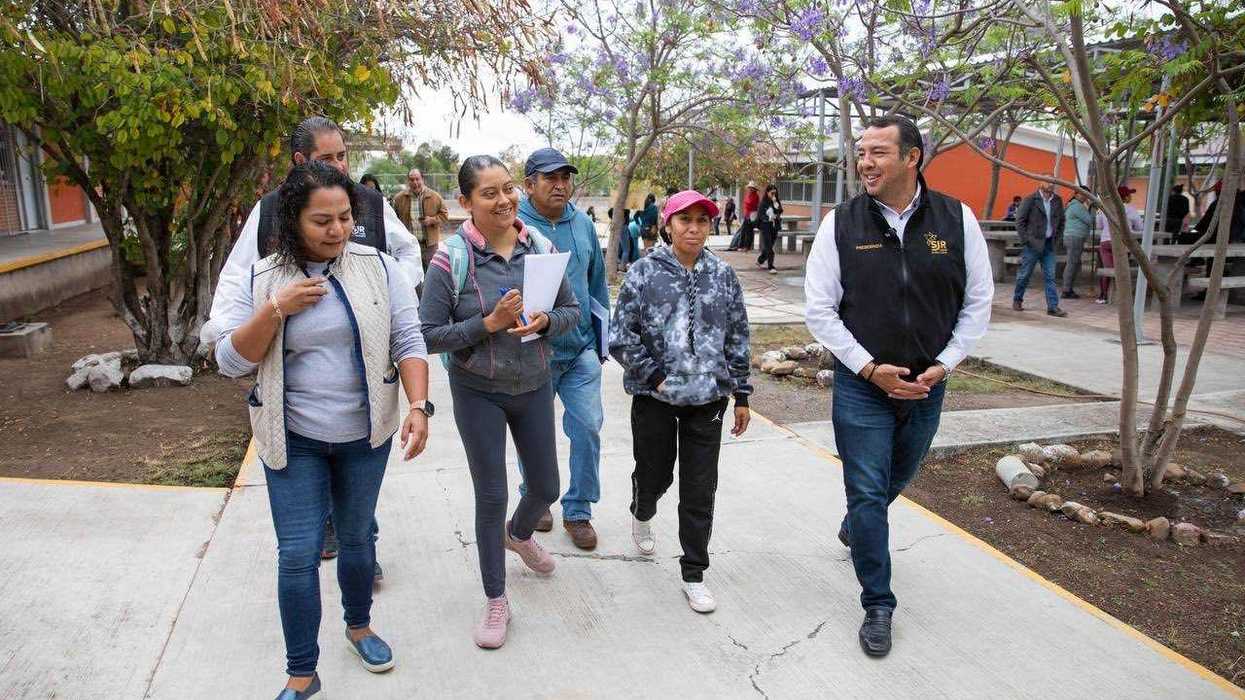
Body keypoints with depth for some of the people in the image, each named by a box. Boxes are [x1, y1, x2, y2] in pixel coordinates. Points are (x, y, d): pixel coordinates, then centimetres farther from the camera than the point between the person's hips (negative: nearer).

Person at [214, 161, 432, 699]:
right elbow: (230, 362, -6)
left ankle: (359, 625, 44)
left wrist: (418, 405, -21)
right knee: (298, 555, 0)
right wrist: (276, 309, -19)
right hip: (294, 439, -1)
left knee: (356, 537, 18)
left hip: (365, 435, 1)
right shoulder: (263, 280, -5)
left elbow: (408, 344, -7)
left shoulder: (378, 268, -6)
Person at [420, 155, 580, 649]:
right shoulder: (451, 258, -16)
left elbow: (572, 310, 2)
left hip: (535, 386, 4)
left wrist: (545, 322, -20)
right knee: (491, 497, 5)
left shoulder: (540, 246, -6)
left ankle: (518, 534, 53)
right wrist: (489, 324, -26)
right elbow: (429, 335, -15)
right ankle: (495, 602, 24)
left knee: (545, 488, 17)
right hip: (478, 392, -4)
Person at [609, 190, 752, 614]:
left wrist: (741, 395, 8)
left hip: (707, 400, 2)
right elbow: (621, 336, -6)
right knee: (654, 474, 15)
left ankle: (694, 575, 19)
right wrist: (656, 376, -10)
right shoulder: (644, 273, -5)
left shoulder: (723, 275, 3)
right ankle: (642, 515, 51)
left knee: (700, 490, 5)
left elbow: (737, 338, 8)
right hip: (654, 398, -1)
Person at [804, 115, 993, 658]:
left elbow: (978, 302, 3)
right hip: (862, 385, -3)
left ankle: (855, 527, 55)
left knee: (896, 479, 23)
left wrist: (944, 365, -7)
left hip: (926, 386, 3)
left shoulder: (957, 220, -4)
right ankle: (877, 606, 14)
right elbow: (820, 309, -6)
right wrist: (869, 368, -13)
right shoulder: (841, 224, -8)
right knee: (868, 493, -1)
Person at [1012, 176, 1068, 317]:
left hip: (1049, 245, 4)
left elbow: (1061, 221, 19)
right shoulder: (1030, 200, -7)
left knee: (1050, 277, 1)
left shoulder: (1057, 201, 9)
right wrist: (1026, 240, -11)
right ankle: (1017, 299, 24)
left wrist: (1057, 238, 9)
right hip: (1033, 243, -4)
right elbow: (1020, 221, -7)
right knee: (1024, 274, 5)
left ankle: (1053, 307, 0)